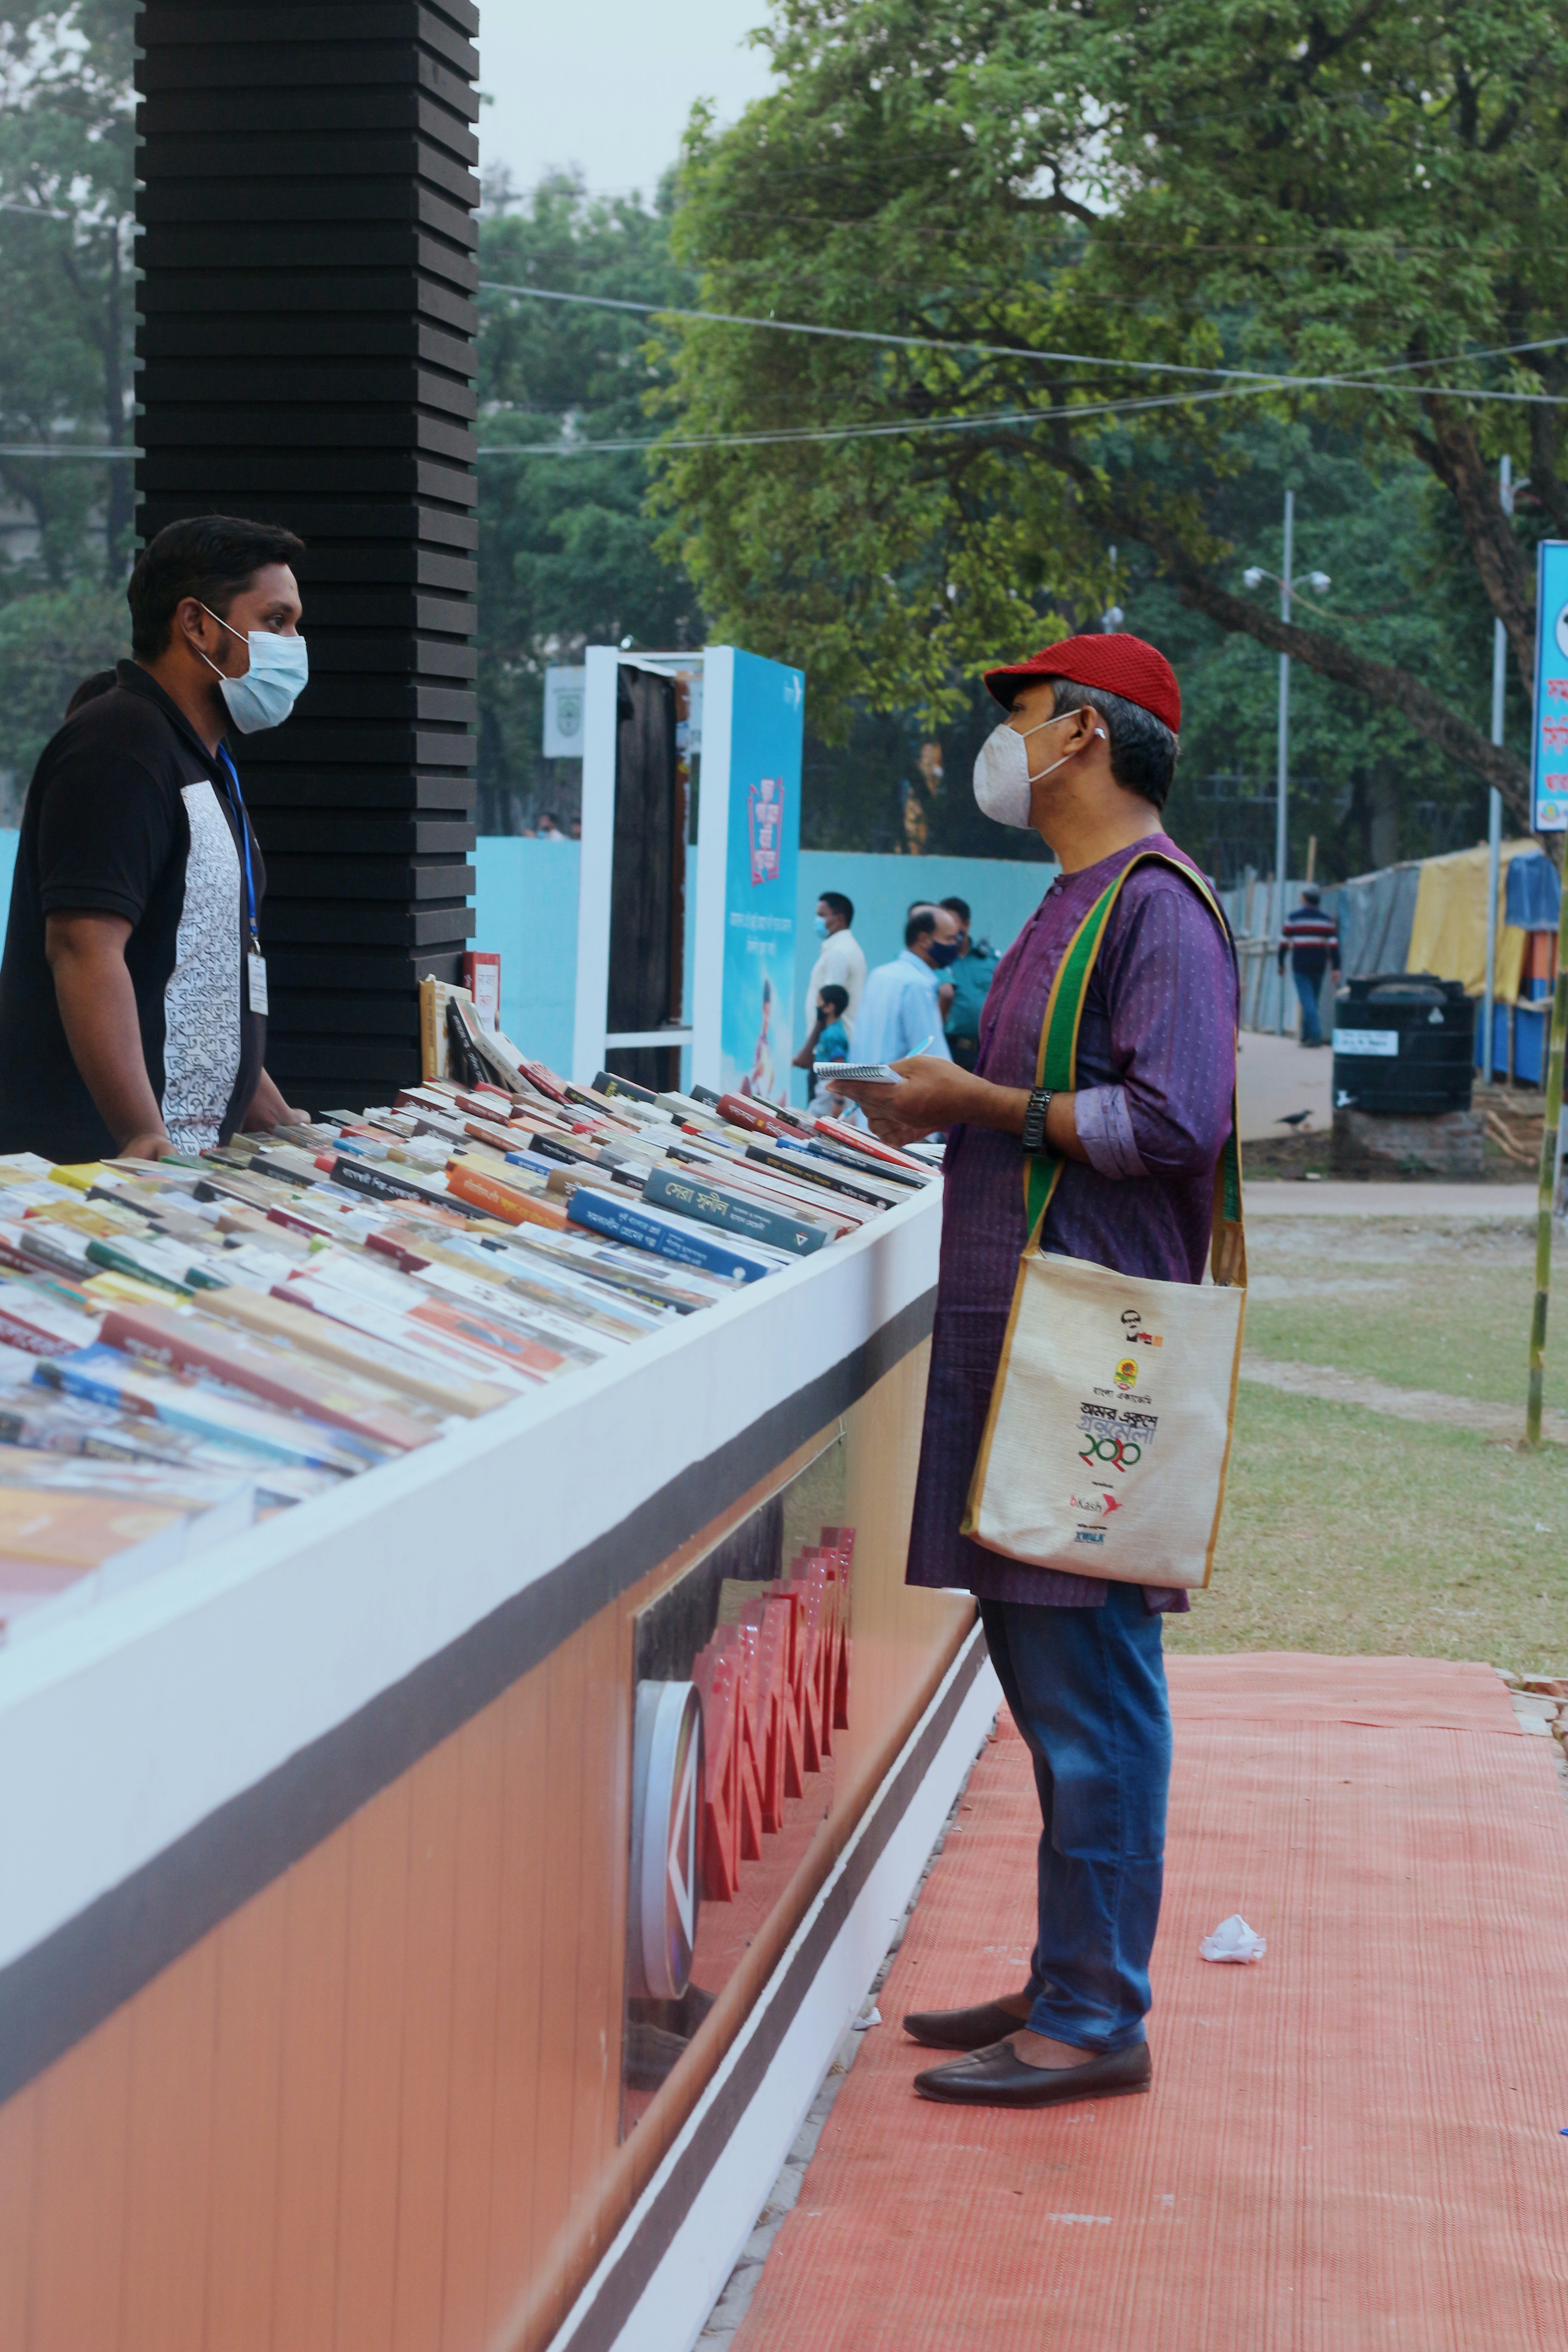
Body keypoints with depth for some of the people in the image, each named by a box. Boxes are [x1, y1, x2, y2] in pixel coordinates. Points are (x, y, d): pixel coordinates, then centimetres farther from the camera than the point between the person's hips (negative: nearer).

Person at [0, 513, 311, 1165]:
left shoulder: (204, 765, 20)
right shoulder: (121, 745, -12)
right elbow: (85, 949, -22)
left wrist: (275, 1120, 22)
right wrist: (146, 1141, -30)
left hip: (186, 1153, 9)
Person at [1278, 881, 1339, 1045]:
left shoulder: (1293, 918, -2)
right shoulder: (1326, 920, 5)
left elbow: (1284, 943, 0)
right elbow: (1334, 945, -1)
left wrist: (1281, 964, 12)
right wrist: (1336, 969, -1)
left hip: (1300, 965, -3)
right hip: (1319, 966, 3)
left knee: (1308, 1001, -7)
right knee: (1313, 1001, 14)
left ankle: (1316, 1035, -20)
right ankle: (1306, 1036, 21)